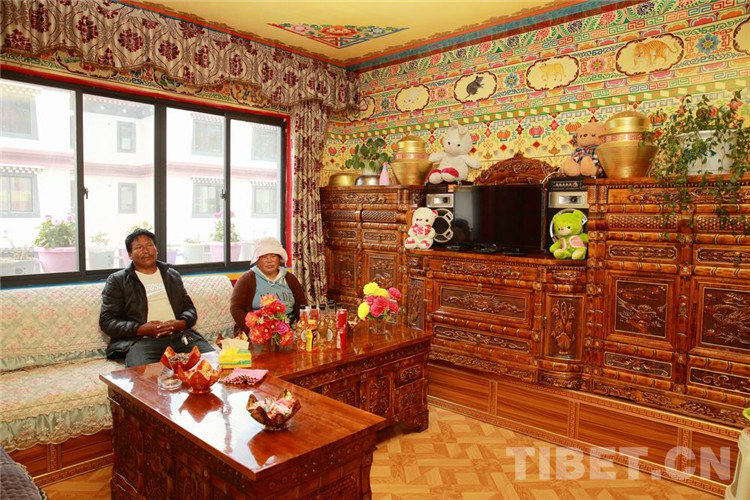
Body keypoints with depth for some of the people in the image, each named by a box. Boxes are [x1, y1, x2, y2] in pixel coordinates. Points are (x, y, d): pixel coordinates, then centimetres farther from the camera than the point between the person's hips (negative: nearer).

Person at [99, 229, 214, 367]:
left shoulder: (173, 275, 22)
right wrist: (141, 329, -13)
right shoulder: (117, 280, 11)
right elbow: (107, 321, 4)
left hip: (181, 335, 3)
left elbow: (189, 307, 21)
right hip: (141, 340, -3)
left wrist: (182, 323, -4)